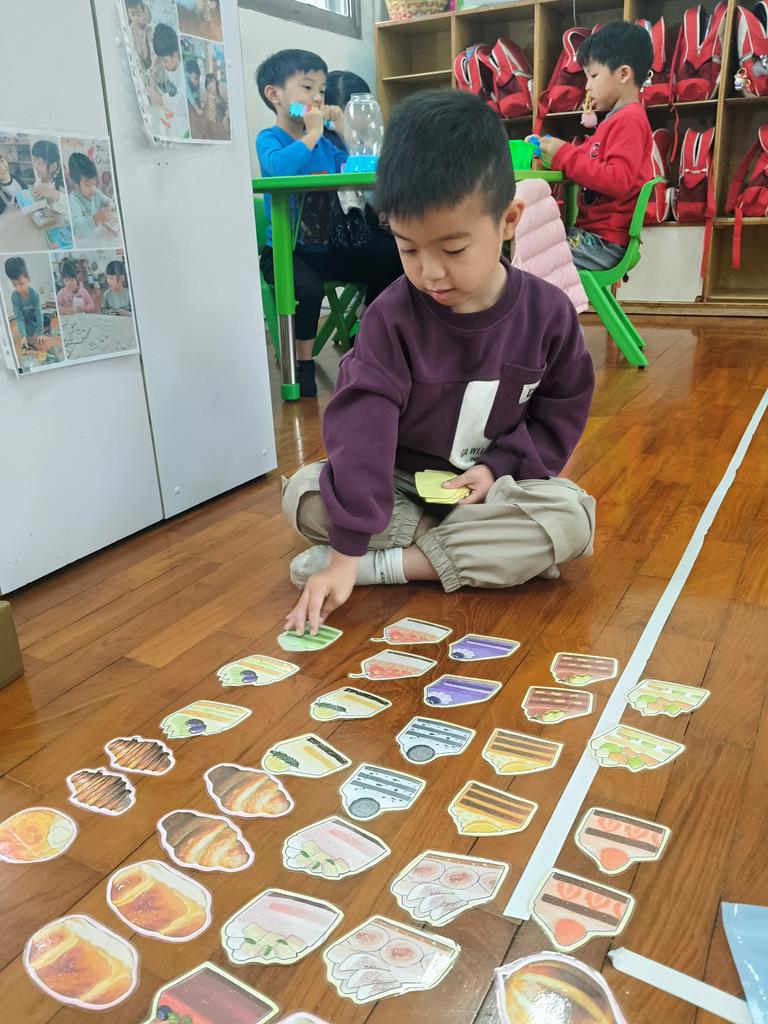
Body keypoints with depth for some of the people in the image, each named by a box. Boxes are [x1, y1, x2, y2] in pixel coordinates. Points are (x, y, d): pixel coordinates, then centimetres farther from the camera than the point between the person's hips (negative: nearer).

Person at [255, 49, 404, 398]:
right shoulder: (268, 138, -2)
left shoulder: (324, 143, 16)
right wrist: (312, 133, -16)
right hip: (284, 251, -6)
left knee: (388, 268, -5)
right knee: (308, 287, -36)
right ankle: (303, 363, -15)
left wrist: (343, 131, 5)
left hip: (324, 248, 6)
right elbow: (279, 165, -26)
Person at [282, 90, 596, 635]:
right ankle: (490, 554, -21)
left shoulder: (548, 311, -11)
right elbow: (362, 424, -25)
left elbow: (562, 409, 1)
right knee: (305, 493, -22)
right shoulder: (392, 317, -17)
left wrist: (500, 467, -15)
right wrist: (346, 548, -32)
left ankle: (392, 563, -24)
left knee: (572, 518, -28)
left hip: (495, 484, 1)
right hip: (401, 485, 0)